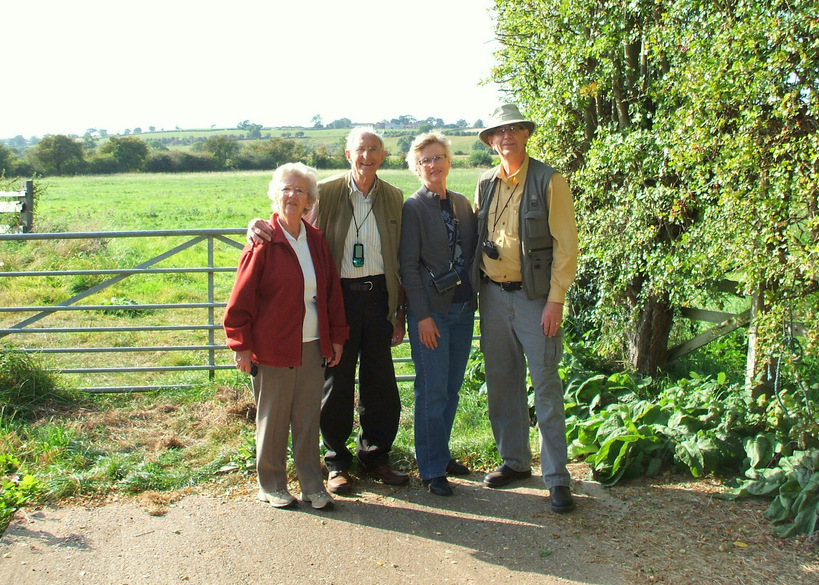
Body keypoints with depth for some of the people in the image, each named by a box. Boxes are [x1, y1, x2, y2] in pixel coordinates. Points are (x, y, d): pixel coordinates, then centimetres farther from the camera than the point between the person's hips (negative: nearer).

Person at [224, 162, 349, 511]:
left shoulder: (316, 241, 7)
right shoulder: (263, 241, -8)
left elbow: (331, 291, 13)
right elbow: (241, 298, -7)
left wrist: (336, 337, 11)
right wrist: (241, 345, -9)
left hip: (312, 346, 4)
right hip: (273, 348, -4)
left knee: (309, 418, 11)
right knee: (272, 419, 8)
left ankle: (312, 485, 24)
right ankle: (271, 485, 25)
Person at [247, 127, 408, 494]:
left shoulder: (394, 197, 5)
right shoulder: (326, 192, -2)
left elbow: (401, 259, 8)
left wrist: (400, 313, 7)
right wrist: (258, 225, -21)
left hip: (378, 295, 2)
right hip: (338, 295, -2)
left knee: (380, 381, 9)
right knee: (336, 380, 7)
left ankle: (375, 456, 28)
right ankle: (337, 462, 23)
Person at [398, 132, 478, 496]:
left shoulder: (462, 204, 11)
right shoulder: (413, 207, -6)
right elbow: (407, 265, -10)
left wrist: (476, 299, 8)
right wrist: (423, 315, -14)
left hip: (463, 308, 6)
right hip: (430, 310, -6)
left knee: (452, 388, 12)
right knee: (432, 391, -1)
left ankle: (441, 454, 28)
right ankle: (431, 469, 11)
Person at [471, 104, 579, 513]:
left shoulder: (549, 181, -5)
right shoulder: (485, 184, 10)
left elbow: (566, 244, -8)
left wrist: (556, 299, -14)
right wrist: (475, 289, 9)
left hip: (534, 296, -5)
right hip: (492, 295, 5)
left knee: (546, 385, -3)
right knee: (501, 382, 11)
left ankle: (556, 477, 7)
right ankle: (515, 462, 26)